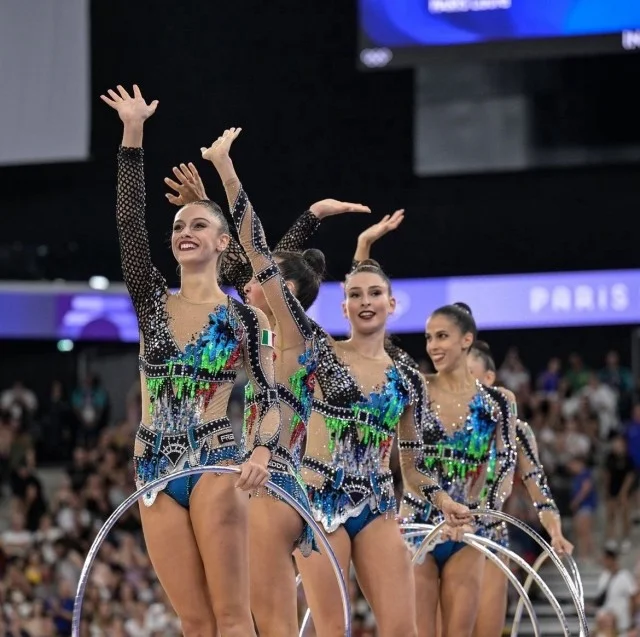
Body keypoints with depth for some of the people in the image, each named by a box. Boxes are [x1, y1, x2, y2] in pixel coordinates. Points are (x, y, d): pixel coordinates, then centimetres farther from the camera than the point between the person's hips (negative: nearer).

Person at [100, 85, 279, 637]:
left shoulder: (246, 317, 4)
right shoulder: (153, 302, 11)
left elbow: (270, 400, 3)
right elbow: (130, 224, 0)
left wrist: (262, 450, -18)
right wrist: (133, 135, -7)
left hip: (215, 465, -4)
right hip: (157, 469, 4)